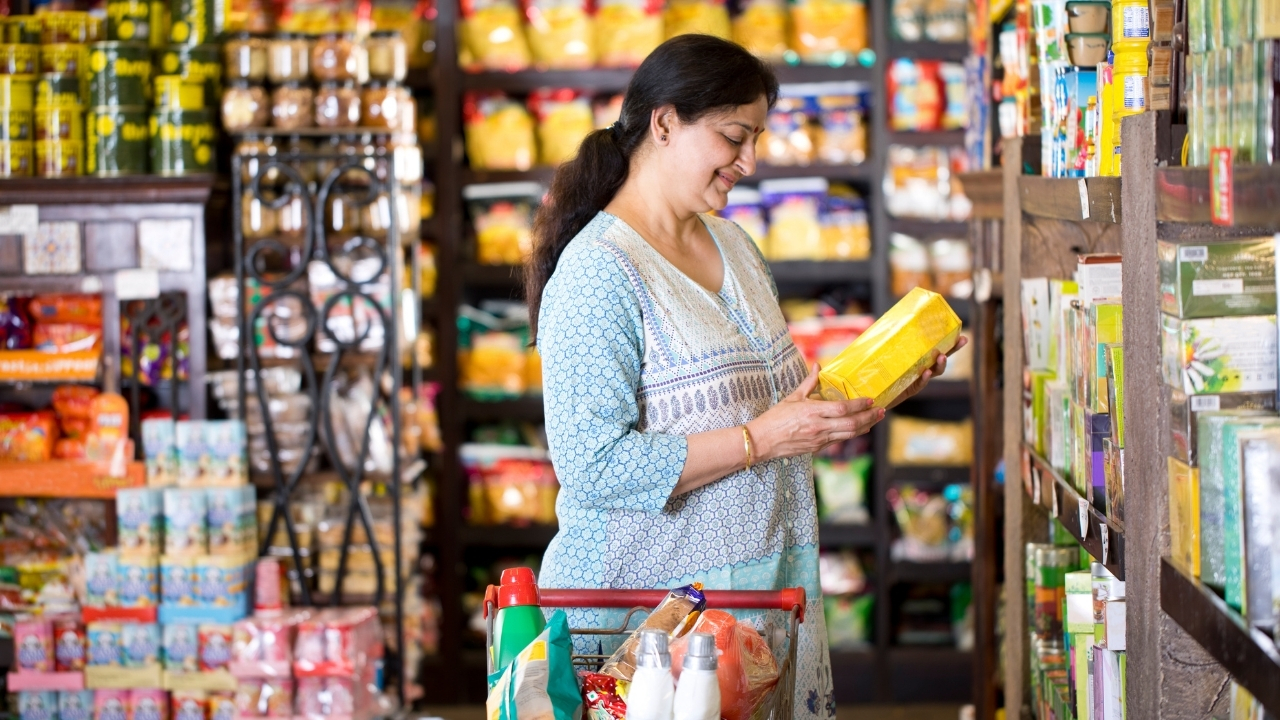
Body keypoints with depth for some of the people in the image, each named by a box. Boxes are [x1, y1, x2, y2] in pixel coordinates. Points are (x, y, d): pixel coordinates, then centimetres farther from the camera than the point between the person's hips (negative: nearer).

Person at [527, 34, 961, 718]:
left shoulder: (732, 245, 14)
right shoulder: (596, 272, -14)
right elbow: (594, 468, -22)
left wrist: (867, 391, 7)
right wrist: (762, 438, -22)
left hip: (767, 581, 8)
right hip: (649, 600, -8)